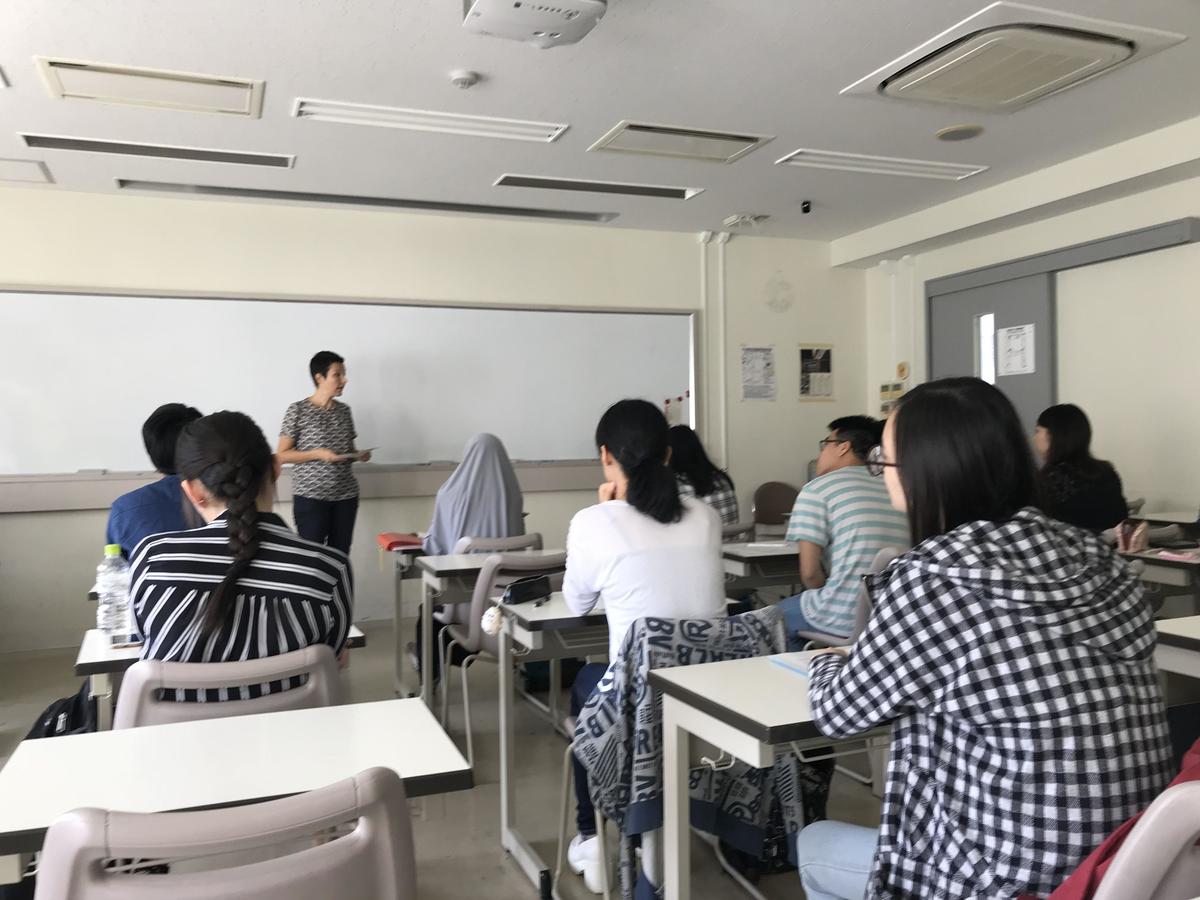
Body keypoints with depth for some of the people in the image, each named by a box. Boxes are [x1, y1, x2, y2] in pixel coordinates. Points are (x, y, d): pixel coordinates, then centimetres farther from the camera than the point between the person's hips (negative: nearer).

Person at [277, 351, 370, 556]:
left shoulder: (344, 410, 9)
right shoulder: (298, 410, -7)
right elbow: (282, 455, -6)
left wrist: (359, 455, -3)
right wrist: (317, 454, -18)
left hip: (346, 495, 5)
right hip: (310, 496, -5)